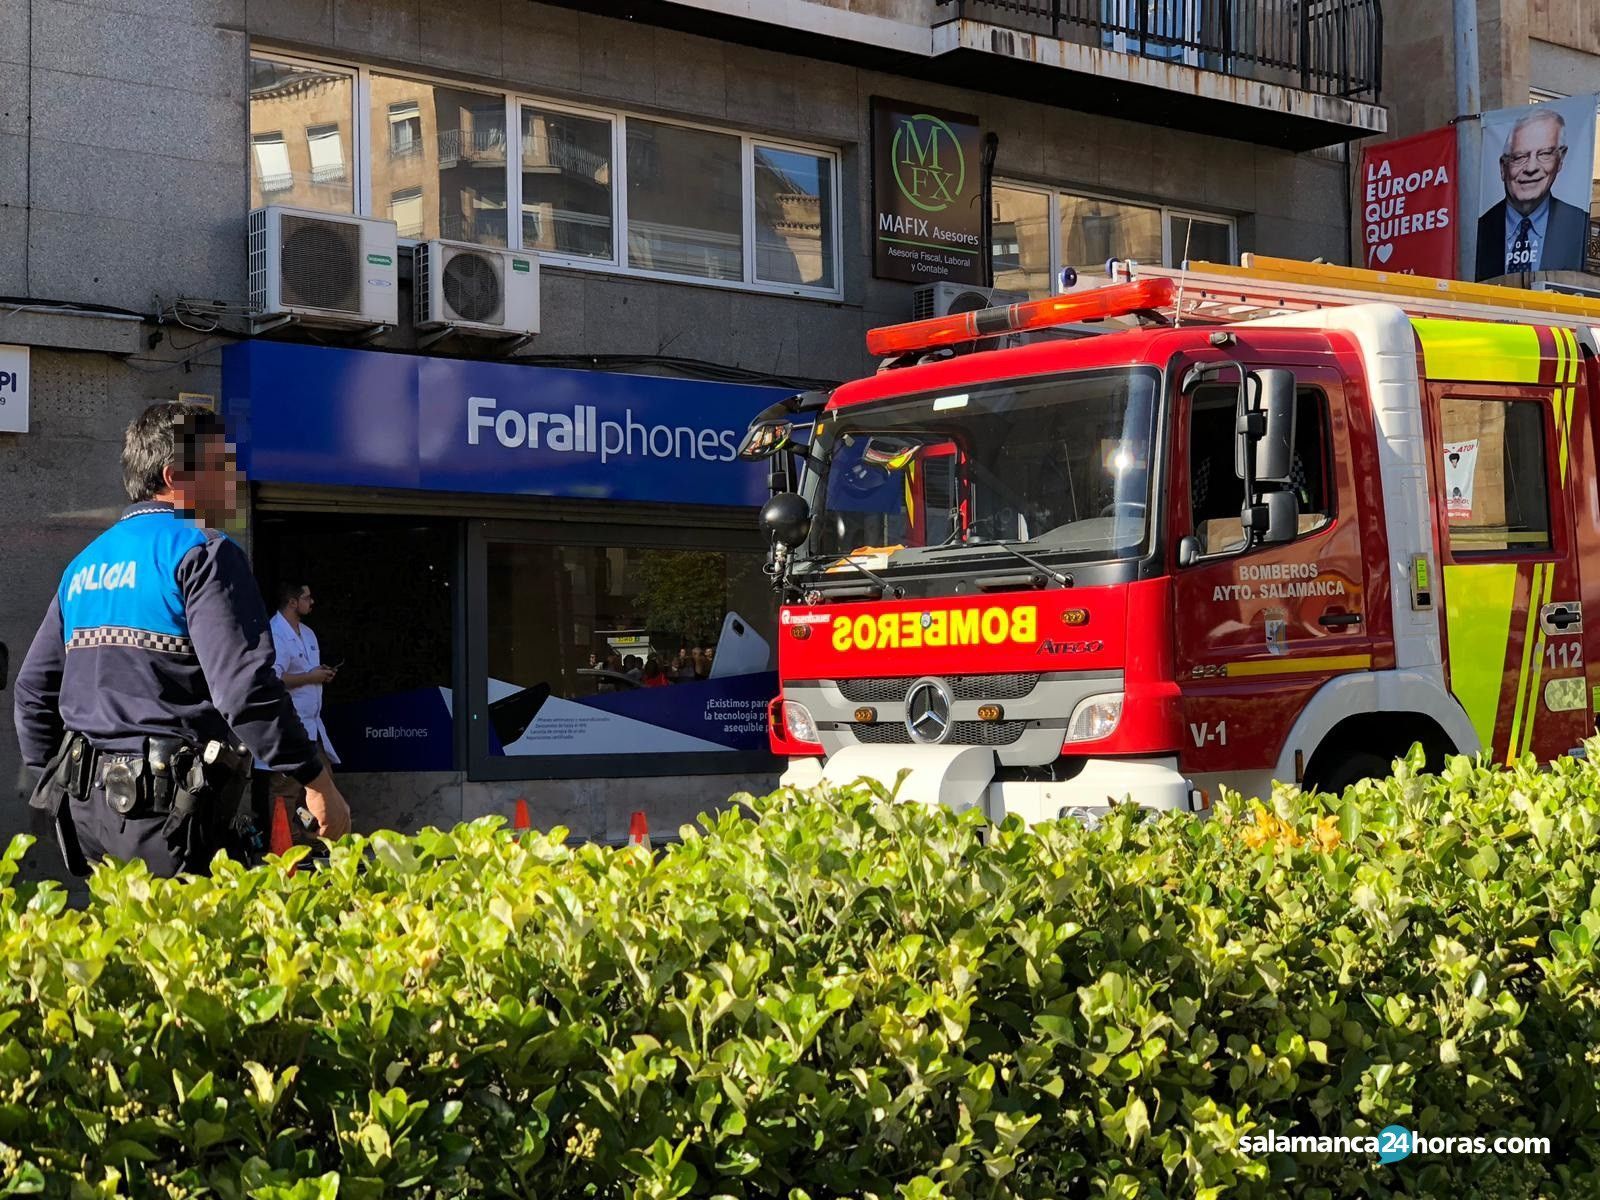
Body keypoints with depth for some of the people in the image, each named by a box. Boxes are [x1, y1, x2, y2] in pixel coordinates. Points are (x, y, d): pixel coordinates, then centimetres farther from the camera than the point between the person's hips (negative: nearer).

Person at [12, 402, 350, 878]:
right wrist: (316, 781, -11)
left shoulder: (84, 565, 18)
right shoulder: (200, 552, -8)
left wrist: (61, 782, 30)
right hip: (170, 802, -8)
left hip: (84, 806, 8)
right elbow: (245, 685, -17)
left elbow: (34, 690, 22)